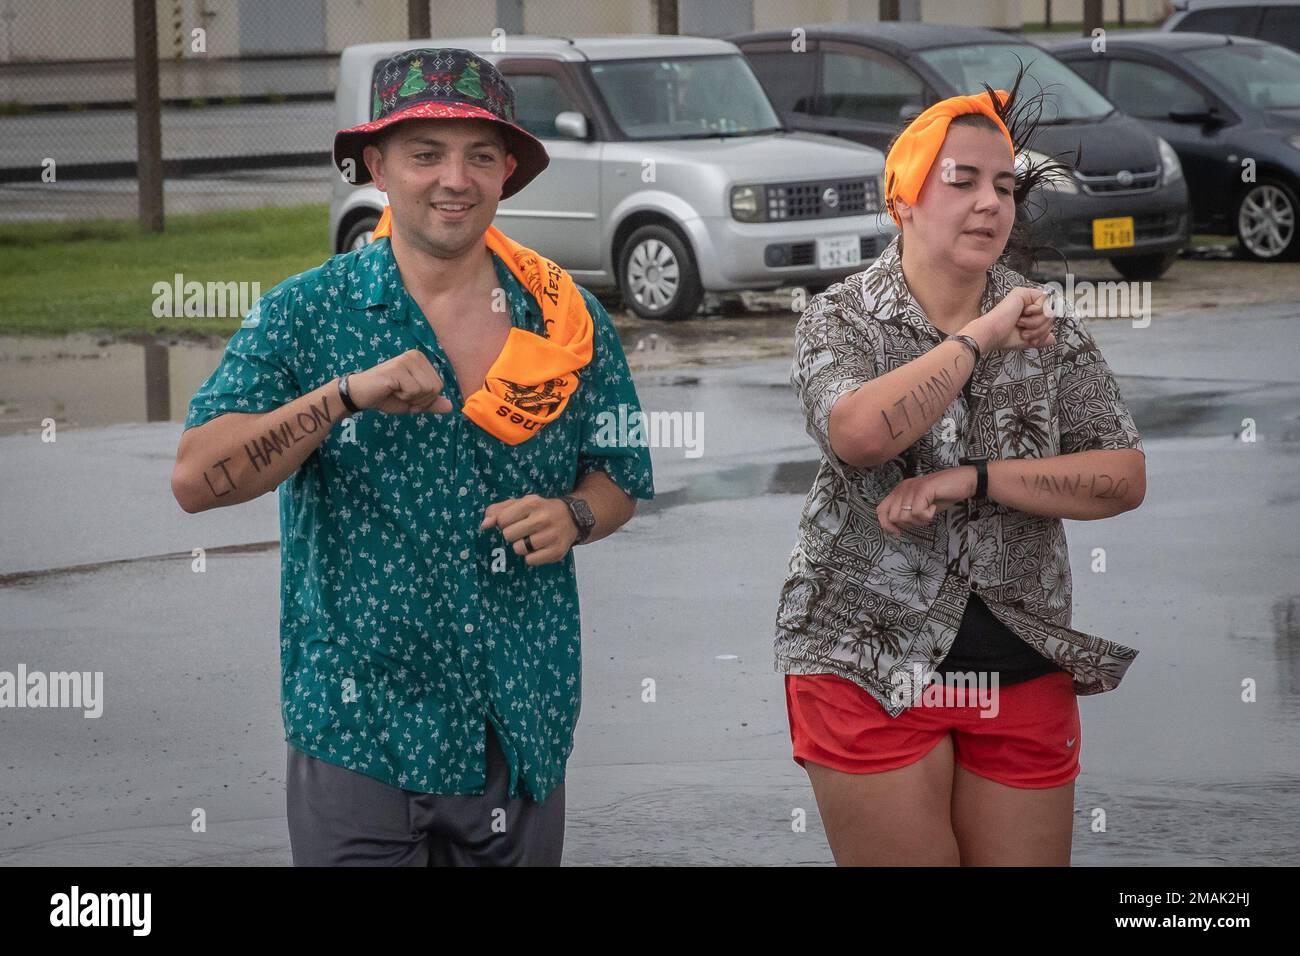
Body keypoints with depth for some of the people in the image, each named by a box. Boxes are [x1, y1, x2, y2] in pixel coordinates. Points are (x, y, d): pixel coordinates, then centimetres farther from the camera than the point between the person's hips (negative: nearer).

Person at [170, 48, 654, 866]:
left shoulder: (569, 321, 4)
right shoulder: (306, 315, -5)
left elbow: (620, 476, 15)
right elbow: (196, 481, -13)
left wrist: (573, 515, -8)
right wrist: (347, 394, -24)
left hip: (523, 731, 3)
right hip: (361, 735, -3)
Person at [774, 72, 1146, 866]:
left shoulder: (1051, 330, 4)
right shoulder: (844, 318, -2)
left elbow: (1125, 478, -6)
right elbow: (858, 434, -23)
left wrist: (971, 480, -16)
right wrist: (982, 337, -19)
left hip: (1023, 671, 3)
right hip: (872, 668, -3)